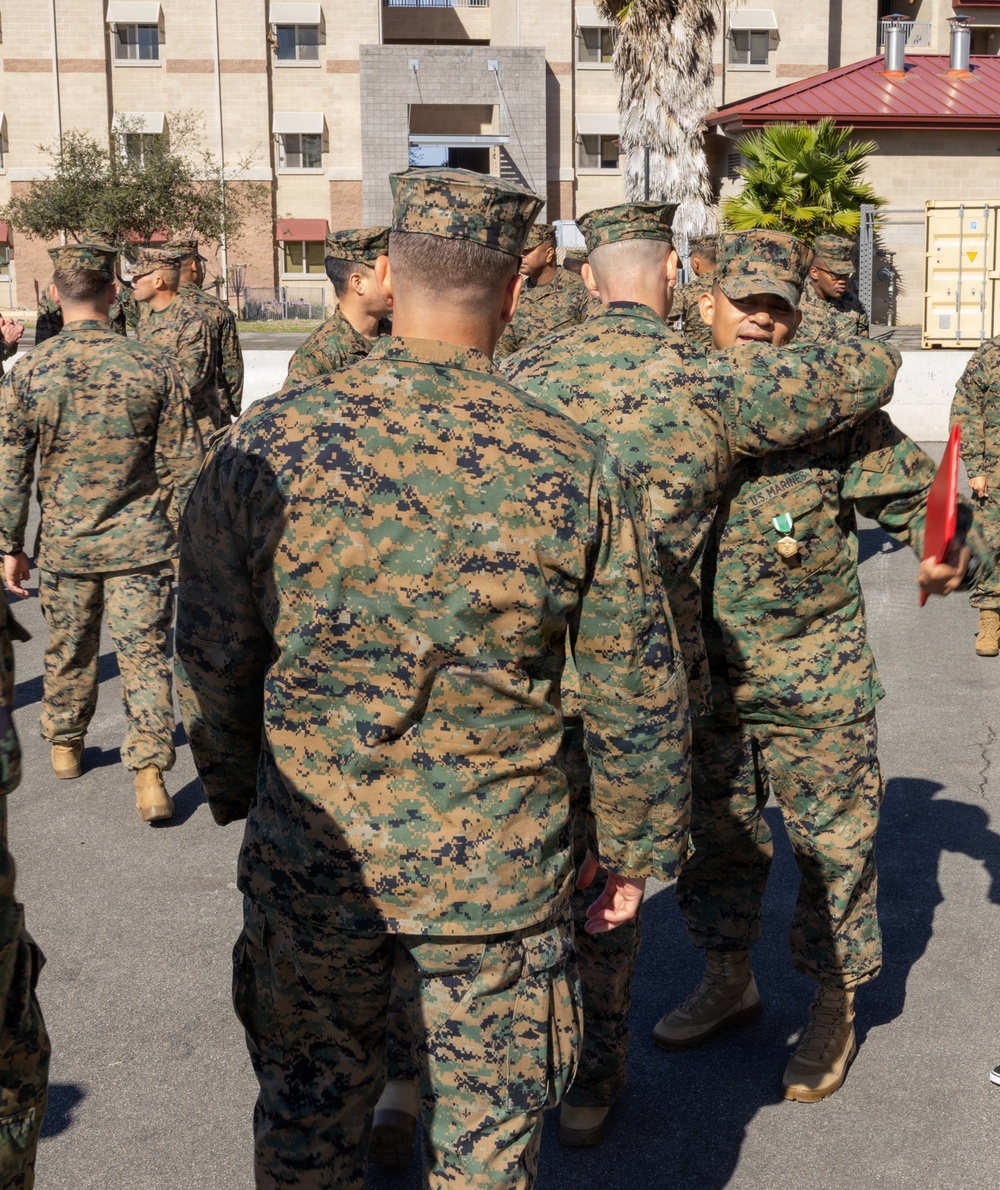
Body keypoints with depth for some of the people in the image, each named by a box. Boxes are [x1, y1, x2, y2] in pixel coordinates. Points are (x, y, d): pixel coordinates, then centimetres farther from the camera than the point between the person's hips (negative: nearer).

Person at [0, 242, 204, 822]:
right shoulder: (153, 366, -9)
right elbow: (183, 465, -3)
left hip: (63, 544, 2)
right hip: (141, 542, -1)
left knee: (69, 651, 19)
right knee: (145, 655, 3)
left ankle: (65, 746, 38)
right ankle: (150, 774, -1)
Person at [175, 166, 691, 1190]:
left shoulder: (261, 448, -11)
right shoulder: (578, 470, -11)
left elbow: (213, 663, -1)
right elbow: (640, 699, -4)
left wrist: (235, 793, 17)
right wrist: (637, 847, 11)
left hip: (307, 861, 1)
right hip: (498, 873, 0)